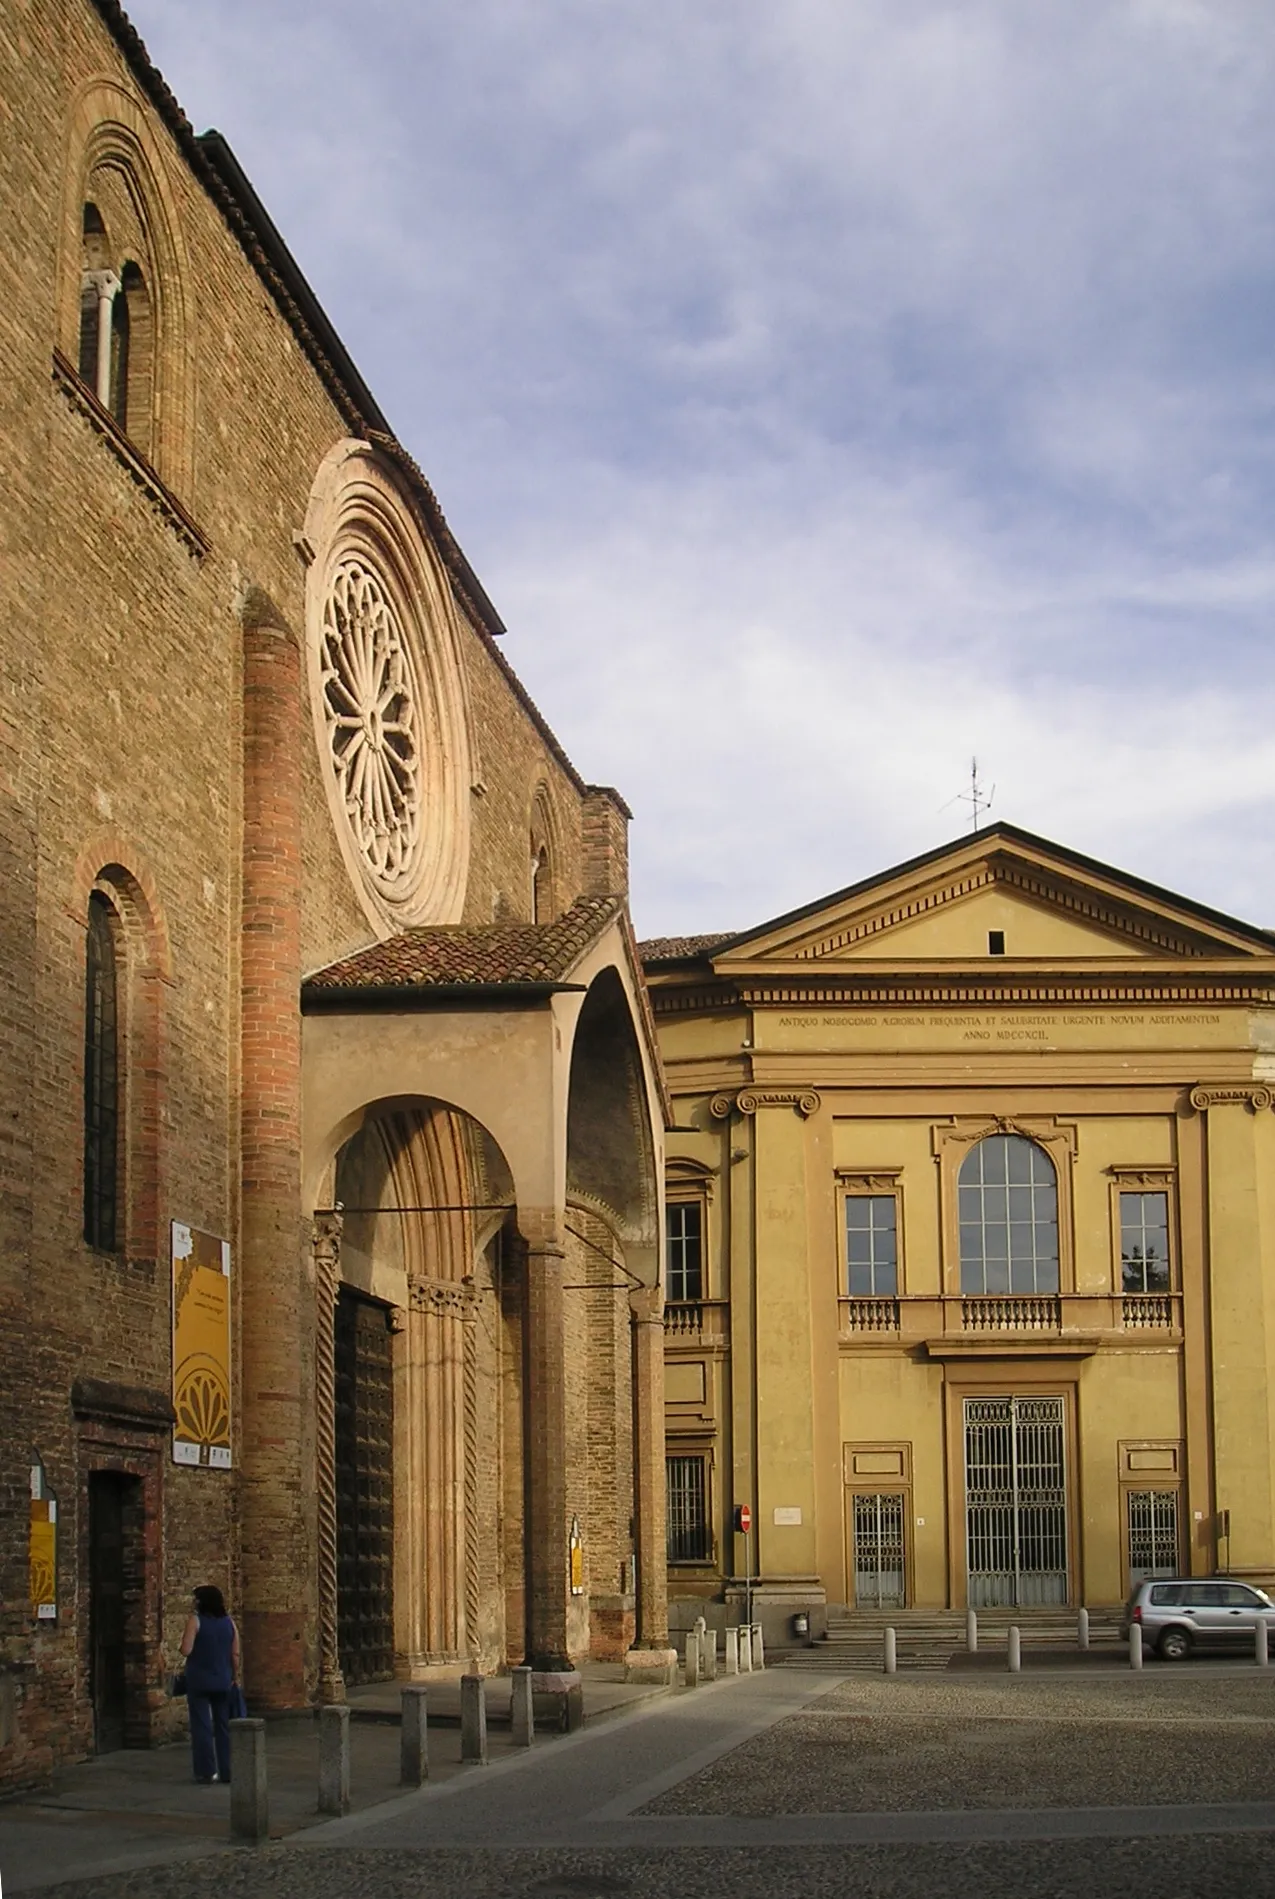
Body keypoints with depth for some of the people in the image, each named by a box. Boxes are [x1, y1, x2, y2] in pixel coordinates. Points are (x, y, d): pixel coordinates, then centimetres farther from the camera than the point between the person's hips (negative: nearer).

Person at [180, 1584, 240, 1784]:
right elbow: (235, 1654, 3)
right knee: (224, 1726, 12)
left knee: (202, 1727, 1)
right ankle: (227, 1771, 13)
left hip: (199, 1681, -4)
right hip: (223, 1682, 4)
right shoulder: (229, 1622, 4)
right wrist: (235, 1678, 12)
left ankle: (206, 1772, 0)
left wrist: (185, 1640, 5)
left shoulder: (195, 1620, -9)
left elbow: (186, 1650, -16)